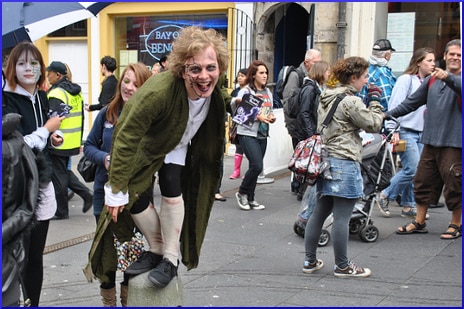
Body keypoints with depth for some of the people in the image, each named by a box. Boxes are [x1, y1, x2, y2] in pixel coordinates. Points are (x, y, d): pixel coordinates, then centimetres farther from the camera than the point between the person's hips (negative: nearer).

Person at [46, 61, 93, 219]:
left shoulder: (56, 94, -17)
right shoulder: (76, 92, 11)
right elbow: (81, 118, 16)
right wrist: (79, 141, 20)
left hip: (58, 143, -8)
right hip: (73, 143, 8)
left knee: (59, 176, 3)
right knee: (64, 172, 21)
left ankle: (61, 211, 12)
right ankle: (86, 194, 12)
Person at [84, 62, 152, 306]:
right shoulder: (107, 113, -3)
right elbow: (89, 146, 5)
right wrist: (104, 158, -14)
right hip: (105, 193, 2)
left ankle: (129, 299, 34)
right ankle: (108, 301, 31)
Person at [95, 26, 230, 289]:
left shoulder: (218, 90, -26)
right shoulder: (157, 92, -44)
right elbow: (126, 137, -35)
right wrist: (116, 189, -32)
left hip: (178, 146, 2)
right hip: (144, 146, -2)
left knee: (172, 192, -16)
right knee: (134, 198, -9)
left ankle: (171, 260, 0)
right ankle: (157, 250, 17)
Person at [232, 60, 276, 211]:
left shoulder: (267, 92, 14)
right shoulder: (246, 91, -8)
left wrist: (271, 117, 2)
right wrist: (258, 117, -20)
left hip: (262, 135, 7)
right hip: (248, 133, -7)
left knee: (255, 167, 9)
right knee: (257, 166, -15)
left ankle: (250, 198, 19)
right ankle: (242, 193, 6)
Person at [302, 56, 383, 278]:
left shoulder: (326, 98, 13)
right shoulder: (351, 101, -13)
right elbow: (373, 124, -9)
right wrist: (375, 101, 3)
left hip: (325, 159, 9)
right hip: (345, 162, -9)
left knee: (319, 212, 13)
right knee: (342, 217, -1)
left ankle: (310, 261, 19)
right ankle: (342, 266, 7)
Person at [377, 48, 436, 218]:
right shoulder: (406, 79, -6)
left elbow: (429, 107, 18)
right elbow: (395, 105, -12)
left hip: (422, 132, 7)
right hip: (406, 131, -7)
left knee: (417, 171, 6)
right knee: (412, 169, -12)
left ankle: (408, 206, 16)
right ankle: (385, 196, 6)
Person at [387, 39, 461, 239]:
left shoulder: (458, 80, -2)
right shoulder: (432, 80, 14)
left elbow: (459, 87, -27)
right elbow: (412, 103, 19)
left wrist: (448, 77, -43)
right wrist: (388, 115, 13)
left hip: (454, 142, -5)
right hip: (431, 142, 5)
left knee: (454, 185, 0)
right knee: (423, 181, 10)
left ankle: (456, 224, 17)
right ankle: (419, 222, 22)